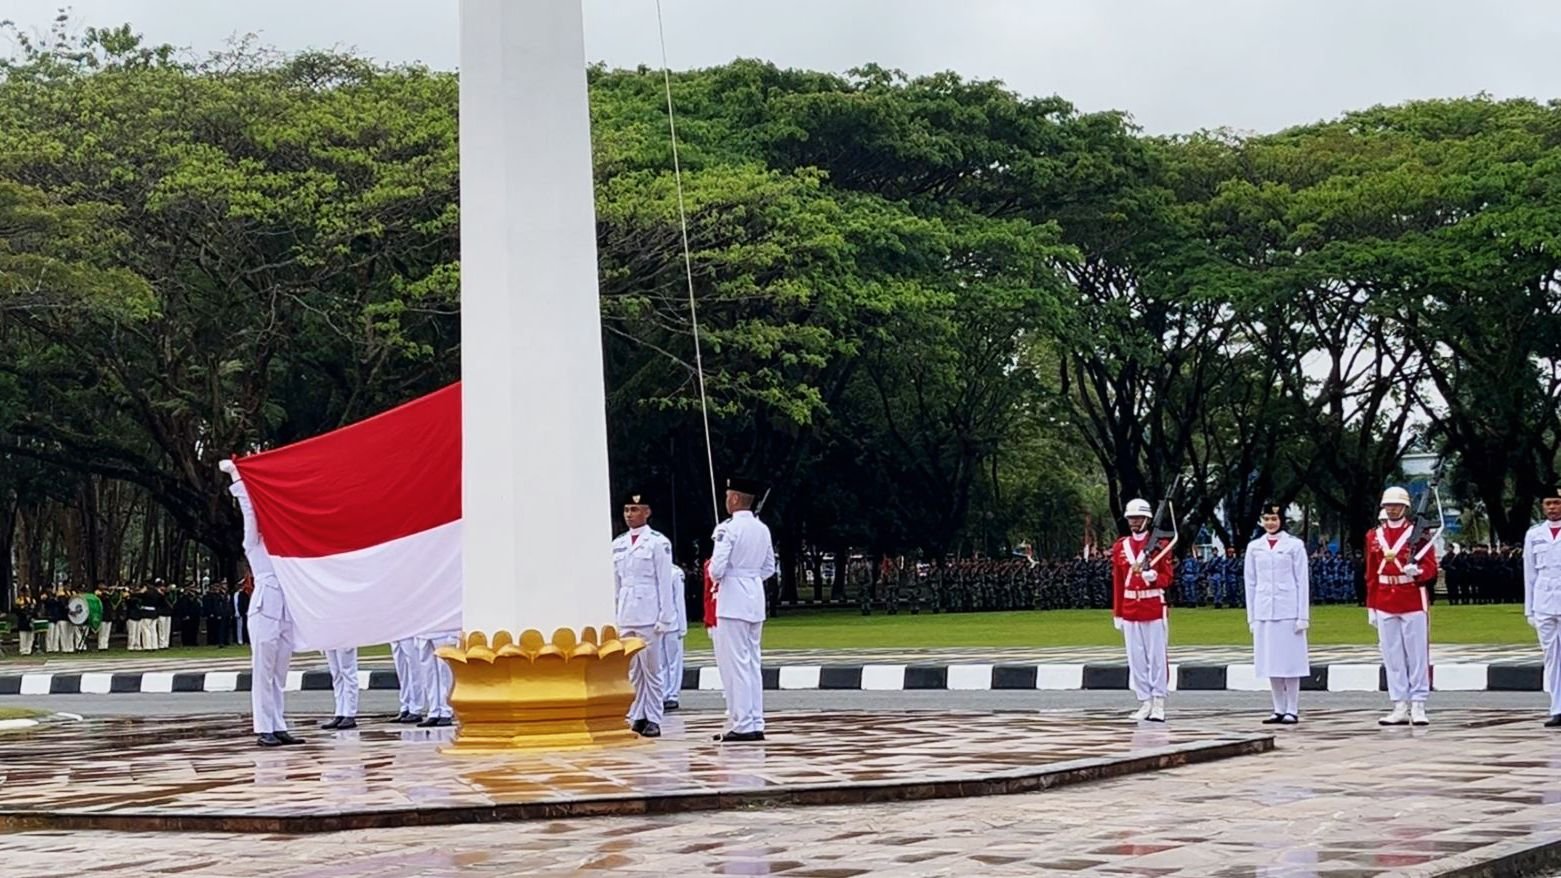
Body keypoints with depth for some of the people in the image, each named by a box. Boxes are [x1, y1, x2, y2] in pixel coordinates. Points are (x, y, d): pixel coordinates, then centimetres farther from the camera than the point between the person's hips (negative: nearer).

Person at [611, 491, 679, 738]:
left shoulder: (658, 542, -3)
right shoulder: (618, 544, 13)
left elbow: (665, 582, -5)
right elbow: (615, 582, 17)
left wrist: (665, 617, -9)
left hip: (648, 613, -5)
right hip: (625, 615, 5)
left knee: (651, 668, -2)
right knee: (632, 671, 7)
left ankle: (653, 720, 1)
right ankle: (636, 717, 12)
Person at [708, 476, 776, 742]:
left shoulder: (729, 528, -13)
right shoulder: (762, 529, 10)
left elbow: (717, 568, -18)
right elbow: (769, 568, 17)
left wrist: (715, 579, 2)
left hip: (732, 602, -8)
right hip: (755, 601, 8)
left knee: (735, 663, -5)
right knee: (753, 663, 11)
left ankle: (742, 725, -7)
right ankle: (756, 724, 12)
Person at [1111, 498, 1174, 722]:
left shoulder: (1158, 545, -2)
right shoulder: (1120, 546, 8)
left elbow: (1167, 577, -2)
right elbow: (1117, 582, 10)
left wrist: (1153, 576, -24)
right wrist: (1117, 614, 9)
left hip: (1154, 607, -4)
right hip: (1130, 609, 4)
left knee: (1157, 656, -1)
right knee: (1136, 658, 4)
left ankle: (1159, 703, 2)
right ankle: (1144, 703, 10)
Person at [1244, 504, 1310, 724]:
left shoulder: (1295, 545, 1)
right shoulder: (1254, 547, 10)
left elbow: (1303, 581, 0)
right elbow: (1250, 583, 12)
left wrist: (1303, 616, -6)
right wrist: (1251, 617, 8)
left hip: (1288, 611, -3)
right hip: (1263, 612, 4)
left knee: (1290, 660, -2)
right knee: (1271, 662, 5)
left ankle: (1292, 710, 2)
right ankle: (1279, 710, 11)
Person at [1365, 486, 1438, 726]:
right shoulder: (1374, 536, 10)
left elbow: (1430, 567, -1)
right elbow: (1371, 575, 12)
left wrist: (1416, 570, -24)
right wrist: (1371, 607, 9)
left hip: (1413, 602, -3)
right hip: (1385, 604, 3)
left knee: (1417, 655, -1)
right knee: (1392, 657, 4)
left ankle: (1418, 706, 3)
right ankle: (1400, 707, 9)